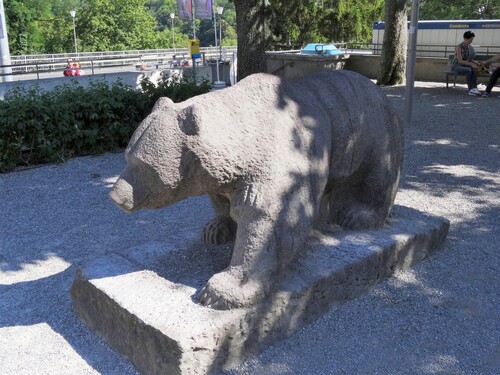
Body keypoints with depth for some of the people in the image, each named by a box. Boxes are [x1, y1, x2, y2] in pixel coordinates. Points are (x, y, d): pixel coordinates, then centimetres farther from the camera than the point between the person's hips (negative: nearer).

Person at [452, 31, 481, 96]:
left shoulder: (469, 47, 8)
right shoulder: (459, 47, -14)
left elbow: (470, 59, 14)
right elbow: (460, 61, -20)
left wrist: (476, 62, -5)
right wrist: (471, 64, -26)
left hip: (464, 66, 6)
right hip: (456, 66, -6)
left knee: (474, 70, -26)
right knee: (468, 70, -34)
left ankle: (474, 88, -35)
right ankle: (471, 89, -31)